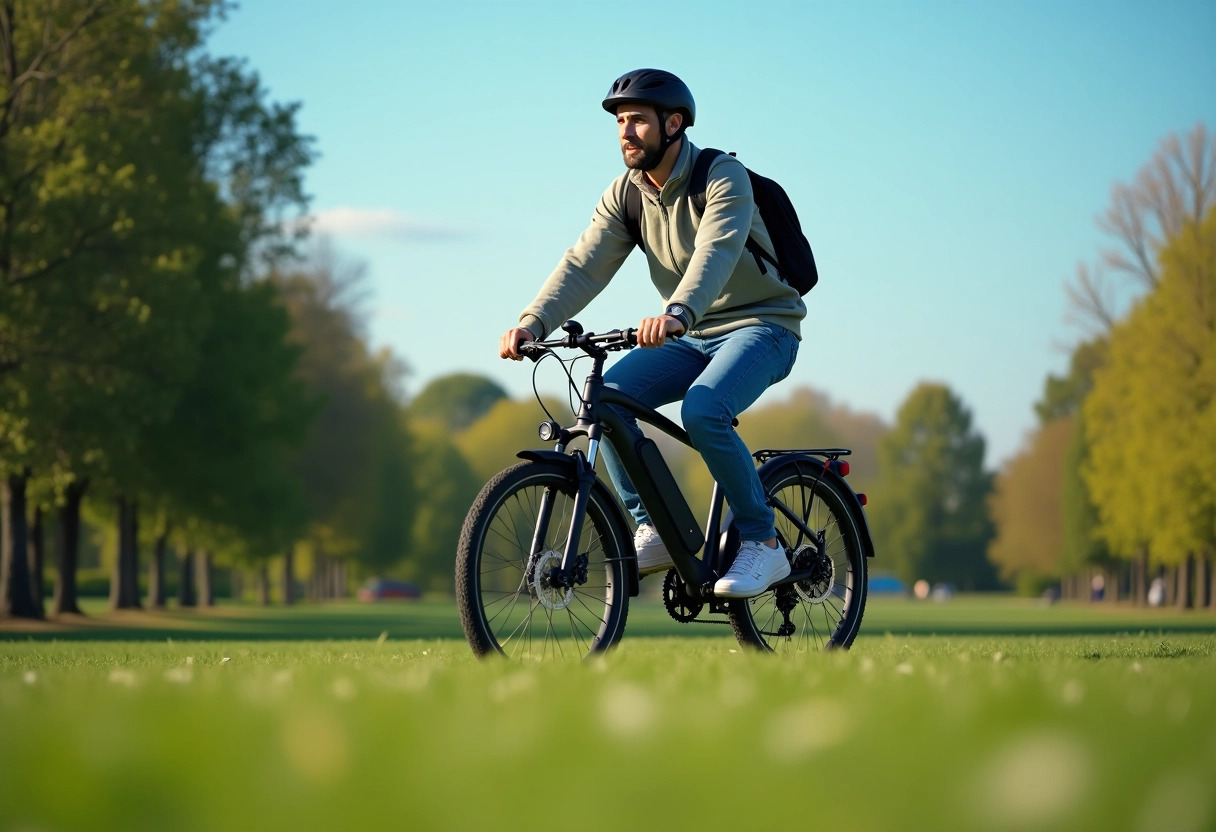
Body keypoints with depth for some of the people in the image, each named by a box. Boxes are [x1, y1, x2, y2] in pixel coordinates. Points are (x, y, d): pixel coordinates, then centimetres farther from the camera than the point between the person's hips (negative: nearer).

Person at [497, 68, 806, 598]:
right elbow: (584, 265, -11)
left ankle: (762, 544, -17)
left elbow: (715, 254, -37)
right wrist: (532, 322, -28)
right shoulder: (626, 192, 0)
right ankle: (656, 530, -9)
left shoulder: (724, 178, -19)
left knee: (702, 411, -33)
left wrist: (677, 312, -57)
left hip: (761, 325, -6)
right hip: (692, 336, 6)